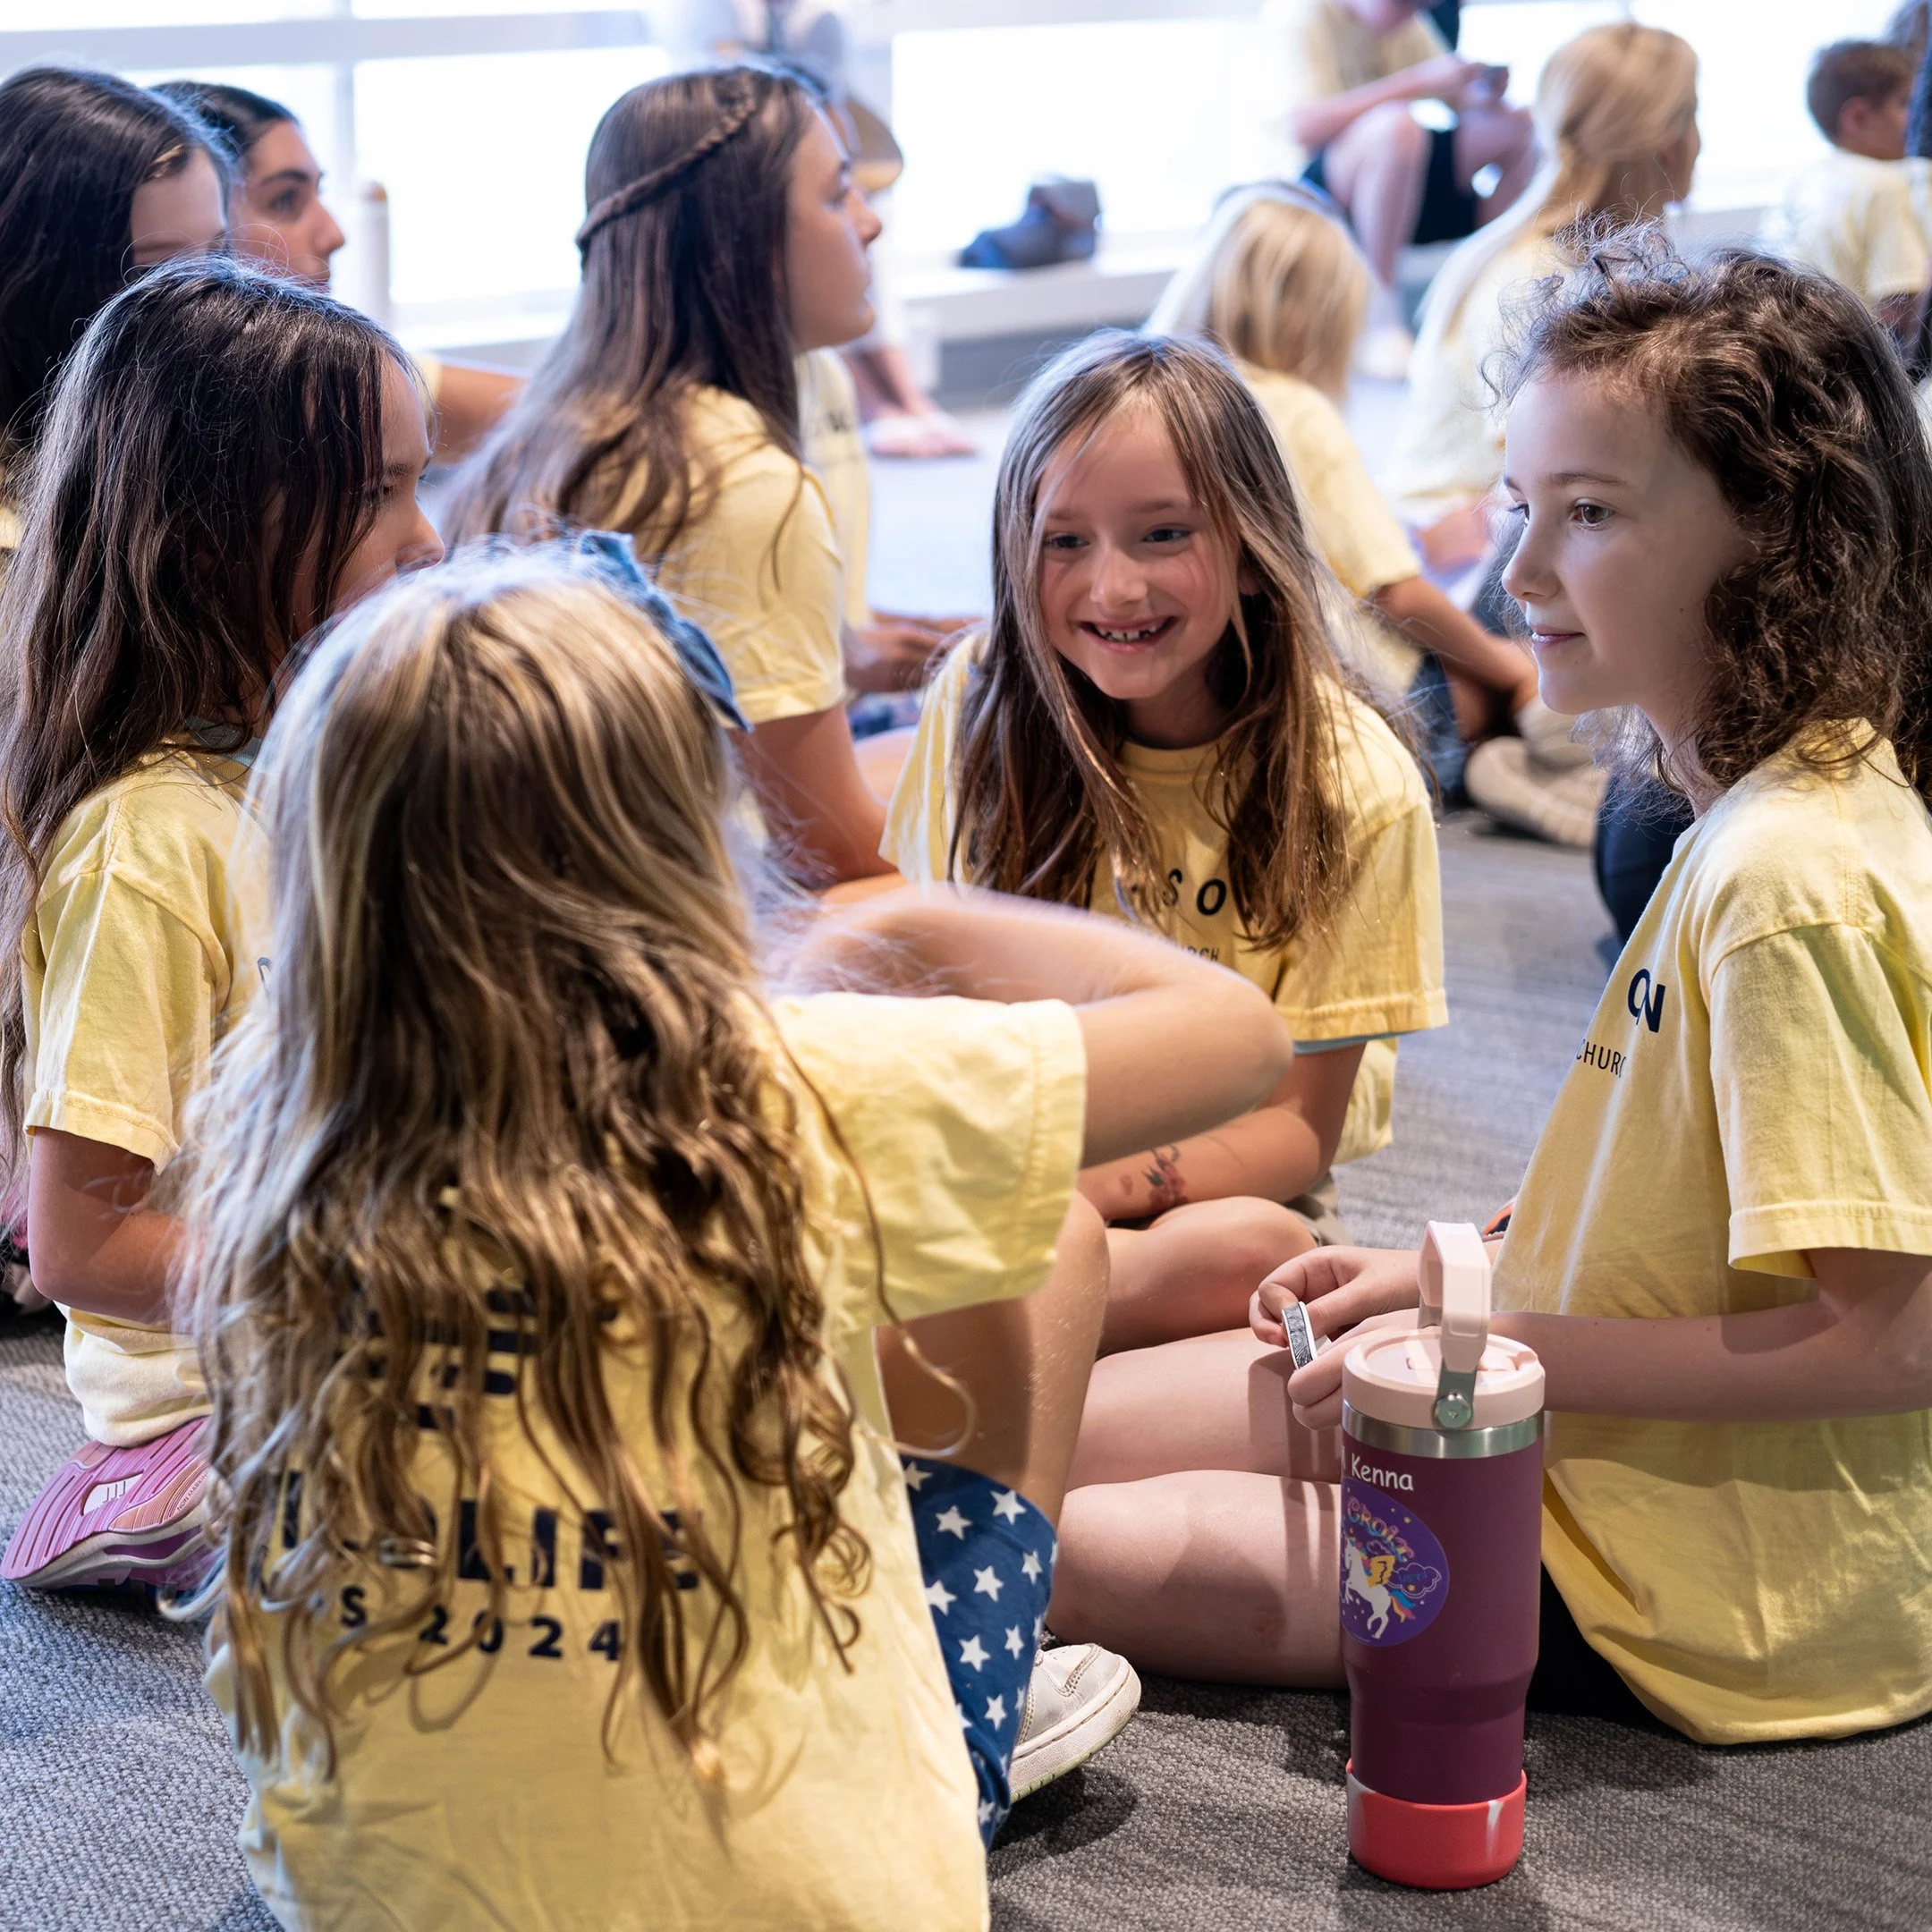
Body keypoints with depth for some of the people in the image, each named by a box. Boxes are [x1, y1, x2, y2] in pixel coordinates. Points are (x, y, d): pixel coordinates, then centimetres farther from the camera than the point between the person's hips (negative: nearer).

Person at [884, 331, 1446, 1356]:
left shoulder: (1353, 787, -11)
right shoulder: (980, 698, -4)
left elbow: (1302, 1126, -8)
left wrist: (1103, 1181, -28)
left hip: (1227, 1192, 0)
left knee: (1246, 1251, -37)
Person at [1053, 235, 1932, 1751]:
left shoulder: (1790, 877, -25)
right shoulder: (1759, 817, 5)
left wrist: (1498, 1349, -21)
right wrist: (1453, 1280, 6)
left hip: (1706, 1602, -9)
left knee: (1077, 1549, -8)